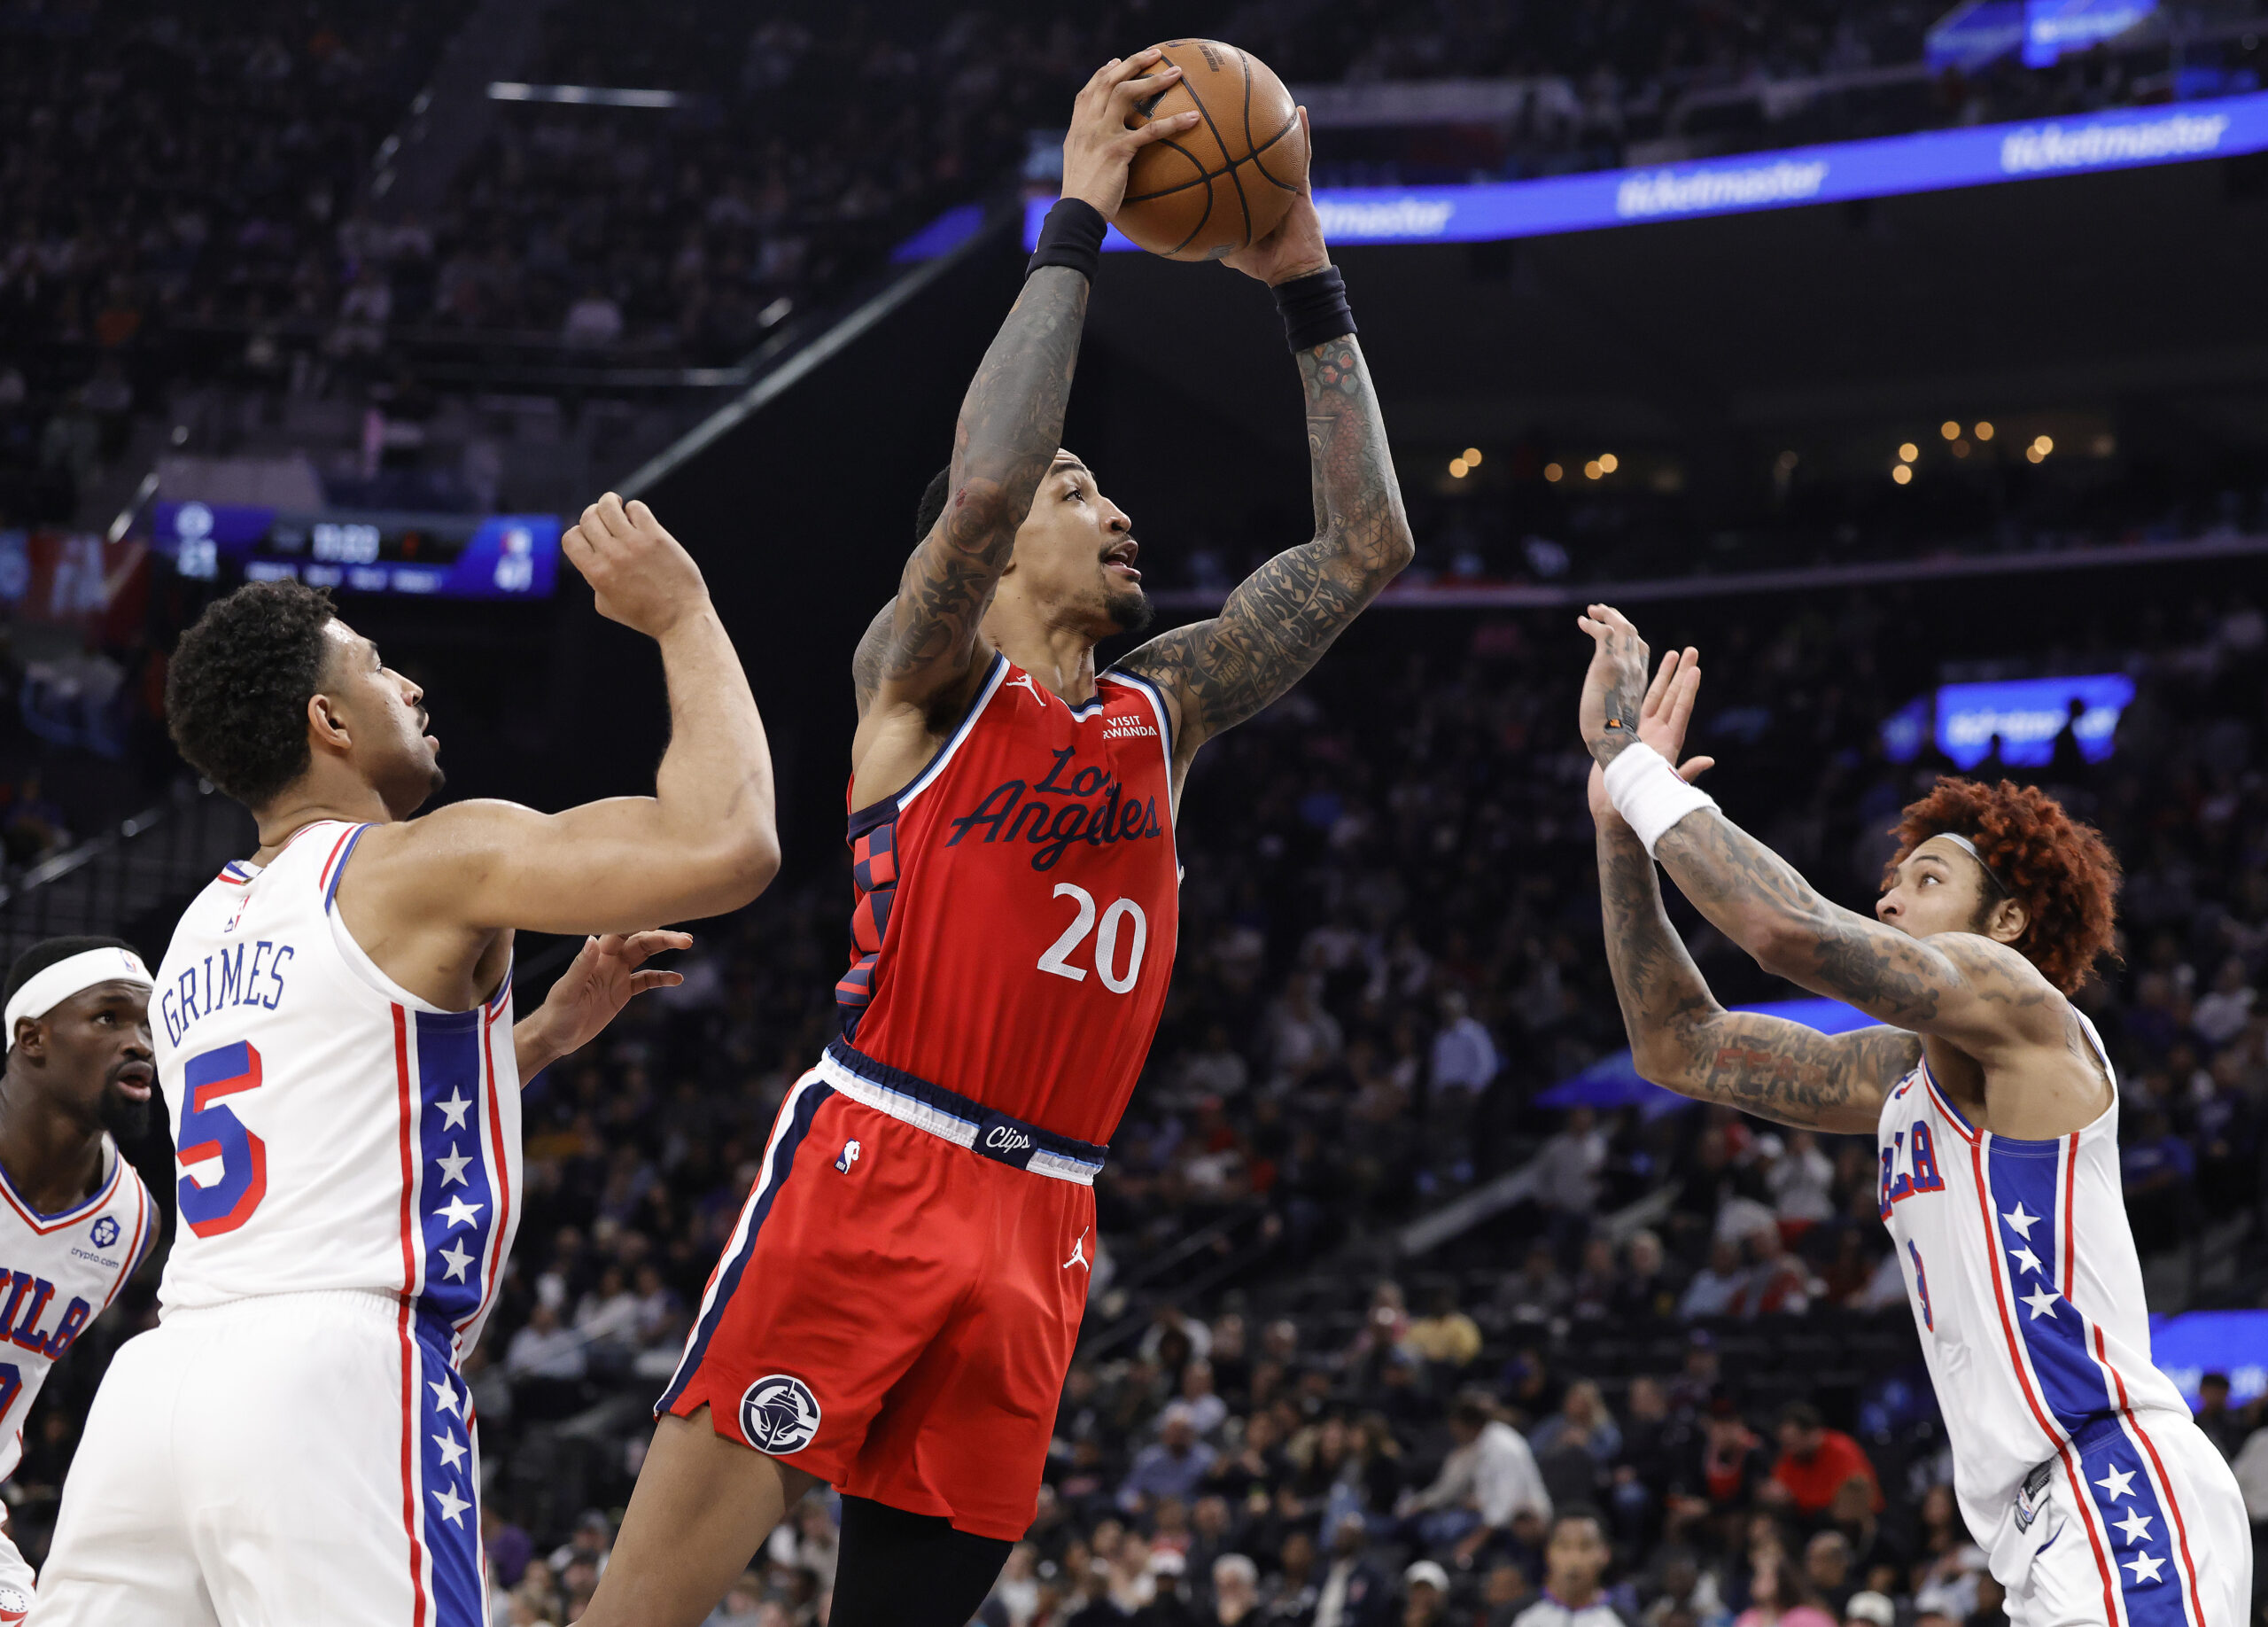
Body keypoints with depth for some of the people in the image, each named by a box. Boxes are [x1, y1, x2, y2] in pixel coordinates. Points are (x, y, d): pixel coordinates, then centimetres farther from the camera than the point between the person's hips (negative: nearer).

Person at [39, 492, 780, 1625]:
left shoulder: (204, 933, 24)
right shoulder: (430, 864, -1)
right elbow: (726, 846, -12)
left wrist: (545, 1034, 35)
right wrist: (681, 616, 1)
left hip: (160, 1377, 8)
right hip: (333, 1383, -8)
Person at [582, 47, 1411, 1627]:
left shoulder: (1166, 710, 20)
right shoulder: (921, 676, 4)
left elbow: (1367, 542, 17)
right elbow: (979, 488, -16)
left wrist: (1306, 283, 13)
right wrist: (1075, 226, -11)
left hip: (1038, 1230, 6)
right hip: (869, 1169, -6)